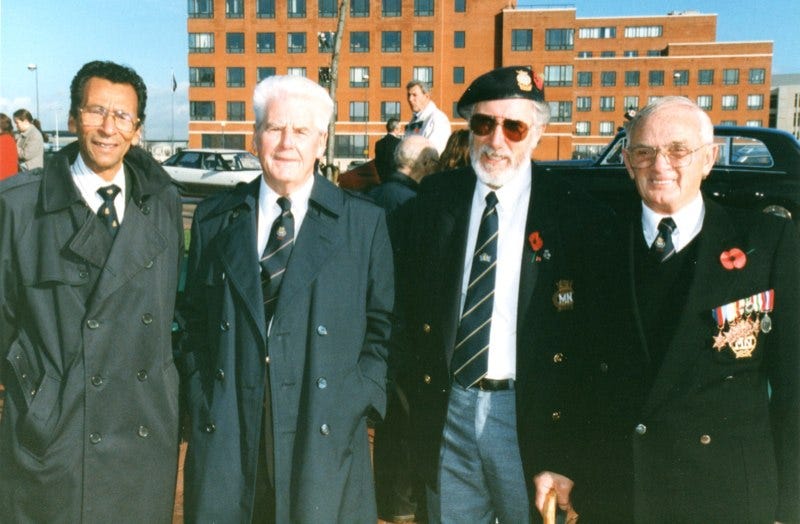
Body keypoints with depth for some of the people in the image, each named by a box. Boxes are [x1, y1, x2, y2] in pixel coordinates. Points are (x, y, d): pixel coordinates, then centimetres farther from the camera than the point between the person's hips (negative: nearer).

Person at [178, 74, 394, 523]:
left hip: (325, 437, -1)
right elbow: (194, 321, 12)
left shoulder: (365, 222, 0)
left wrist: (357, 403, -7)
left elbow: (383, 327, 3)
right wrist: (201, 400, 2)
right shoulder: (214, 219, 7)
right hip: (225, 437, 2)